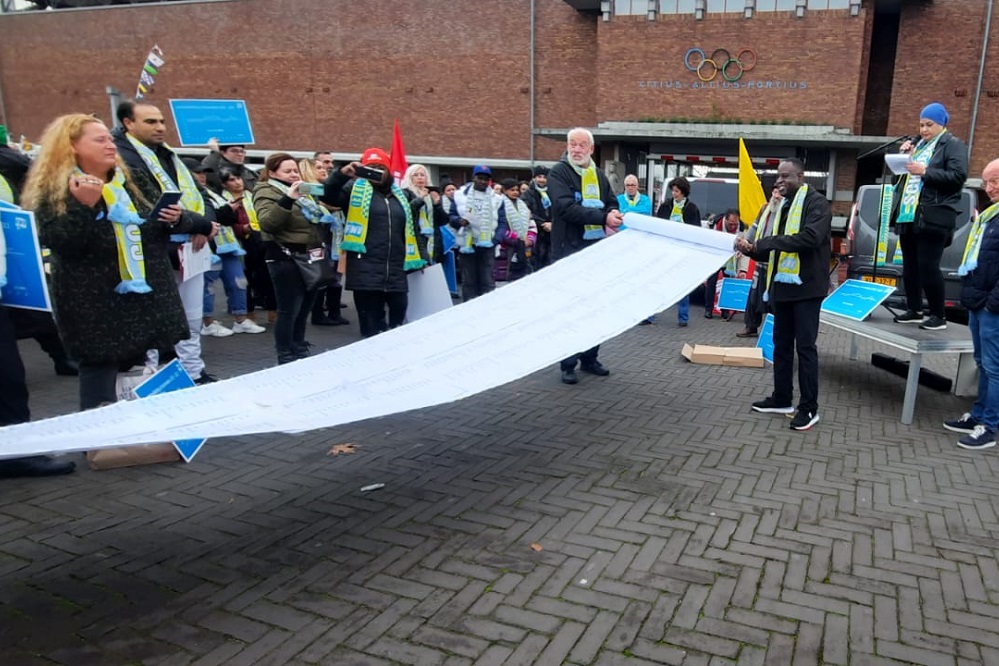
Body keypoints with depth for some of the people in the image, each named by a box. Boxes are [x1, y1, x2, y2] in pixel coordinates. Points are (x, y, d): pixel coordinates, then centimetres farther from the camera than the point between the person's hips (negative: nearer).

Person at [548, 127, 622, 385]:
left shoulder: (599, 175, 15)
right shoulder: (558, 173, -6)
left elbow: (613, 204, 17)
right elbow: (567, 208, -18)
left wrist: (613, 214, -9)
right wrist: (603, 217, -24)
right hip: (569, 250, -6)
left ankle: (589, 358, 23)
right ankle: (568, 364, 5)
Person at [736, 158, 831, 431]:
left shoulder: (817, 203, -8)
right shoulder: (783, 206, 17)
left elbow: (810, 237, -25)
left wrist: (767, 241, -24)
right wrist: (752, 249, -3)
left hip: (805, 286, -8)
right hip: (782, 285, 8)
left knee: (805, 346, -4)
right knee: (781, 344, 13)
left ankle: (809, 407, 4)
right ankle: (782, 399, 23)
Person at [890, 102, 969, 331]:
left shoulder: (953, 145, -1)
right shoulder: (919, 144, 21)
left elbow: (958, 176, -13)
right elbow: (905, 170, 26)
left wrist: (925, 172, -19)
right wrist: (904, 154, 7)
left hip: (932, 217, -7)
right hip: (908, 215, 8)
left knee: (927, 266, -9)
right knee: (910, 266, 11)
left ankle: (938, 316, 0)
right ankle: (914, 310, 21)